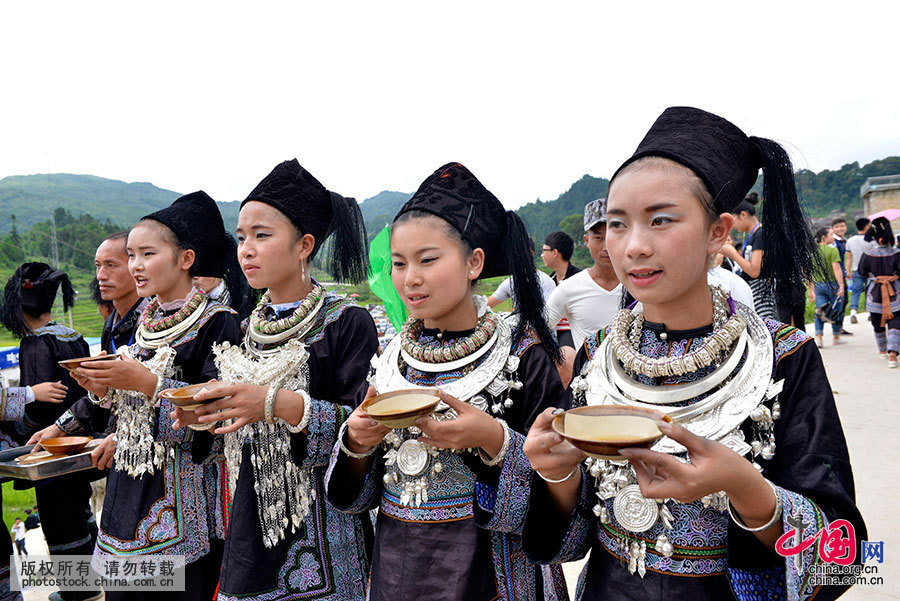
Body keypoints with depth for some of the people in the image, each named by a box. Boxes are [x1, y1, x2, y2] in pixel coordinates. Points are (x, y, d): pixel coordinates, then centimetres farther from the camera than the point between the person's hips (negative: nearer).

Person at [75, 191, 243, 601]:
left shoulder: (216, 322, -13)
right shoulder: (146, 321, 11)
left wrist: (147, 382, -23)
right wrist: (106, 391, -1)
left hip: (184, 495, -7)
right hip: (131, 484, 7)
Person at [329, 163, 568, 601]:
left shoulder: (524, 355, -13)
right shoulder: (389, 359, 0)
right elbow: (354, 494, 7)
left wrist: (494, 440, -27)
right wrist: (356, 442, -13)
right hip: (392, 565, 4)